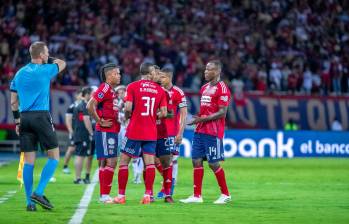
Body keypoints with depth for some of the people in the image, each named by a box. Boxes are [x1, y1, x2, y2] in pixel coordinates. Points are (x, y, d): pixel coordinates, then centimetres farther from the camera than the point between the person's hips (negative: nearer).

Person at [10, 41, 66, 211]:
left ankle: (29, 202, 3)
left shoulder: (19, 73, 12)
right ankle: (39, 192, -12)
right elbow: (62, 63, 17)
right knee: (54, 157, 2)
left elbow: (14, 101, 14)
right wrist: (48, 61, 28)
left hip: (25, 117, 6)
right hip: (41, 116, -6)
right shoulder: (45, 70, -3)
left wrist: (17, 121, 19)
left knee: (29, 160, 5)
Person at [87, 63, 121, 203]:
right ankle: (104, 195, -9)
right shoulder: (105, 88, -13)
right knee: (109, 162, -10)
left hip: (112, 132, 10)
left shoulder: (111, 90, 17)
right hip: (105, 132, -10)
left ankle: (104, 195, 14)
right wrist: (100, 122, -17)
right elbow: (90, 106, -22)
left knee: (111, 163, 11)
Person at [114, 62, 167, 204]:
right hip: (151, 133, 2)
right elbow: (163, 113, 3)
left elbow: (128, 108, -13)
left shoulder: (132, 87, -4)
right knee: (149, 162, 4)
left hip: (134, 131, -2)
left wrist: (127, 117, 8)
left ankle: (121, 195, 3)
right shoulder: (160, 90, 5)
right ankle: (148, 195, -3)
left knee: (124, 161, 5)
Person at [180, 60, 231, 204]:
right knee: (196, 161, 3)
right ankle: (197, 196, 6)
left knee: (213, 163, -3)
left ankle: (225, 194, 11)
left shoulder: (222, 89, -11)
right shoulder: (204, 88, 16)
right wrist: (196, 119, 7)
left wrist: (204, 118, -20)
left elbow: (222, 113, -16)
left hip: (213, 133, -8)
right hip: (200, 131, 8)